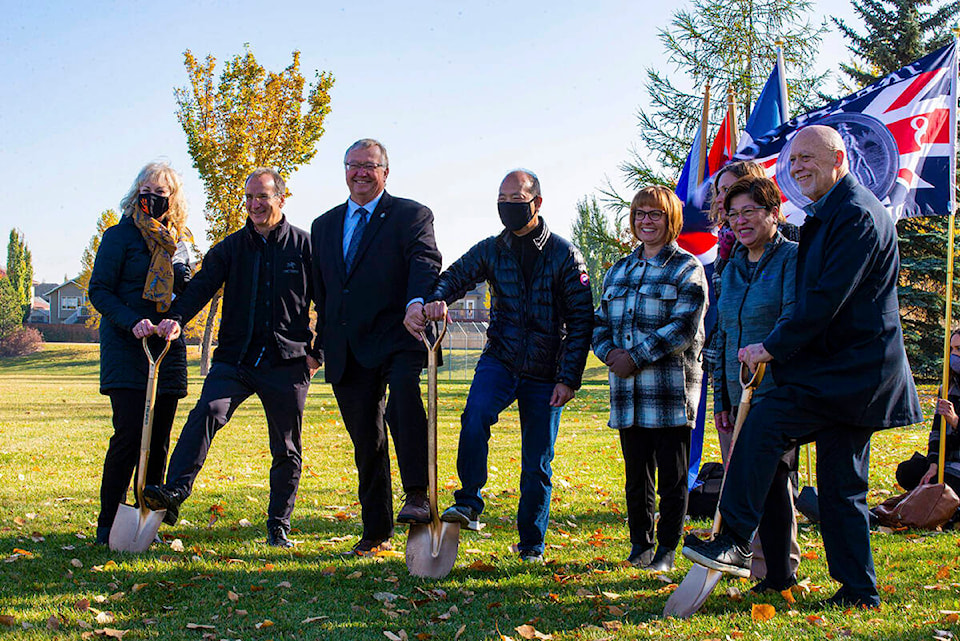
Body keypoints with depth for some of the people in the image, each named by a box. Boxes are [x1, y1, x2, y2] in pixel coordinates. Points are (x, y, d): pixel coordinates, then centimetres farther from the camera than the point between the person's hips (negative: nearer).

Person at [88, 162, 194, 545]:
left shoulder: (180, 243, 14)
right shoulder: (121, 236, 0)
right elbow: (99, 290, -5)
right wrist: (132, 322, -20)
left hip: (168, 350, 5)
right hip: (126, 351, -5)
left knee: (159, 440, 5)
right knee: (129, 435, -11)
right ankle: (109, 524, -3)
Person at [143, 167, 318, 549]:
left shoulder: (304, 245, 4)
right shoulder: (231, 247, 9)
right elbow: (202, 285, -4)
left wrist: (317, 352, 2)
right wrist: (176, 318, -22)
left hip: (288, 362, -1)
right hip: (235, 357, 1)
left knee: (286, 449, 5)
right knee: (207, 412, -25)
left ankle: (278, 526, 17)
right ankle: (176, 490, -29)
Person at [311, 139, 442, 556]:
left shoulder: (410, 215, 3)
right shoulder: (324, 226, 19)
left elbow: (425, 261, -16)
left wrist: (417, 303, -36)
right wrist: (319, 344, 17)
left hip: (397, 337, -5)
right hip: (347, 350, 5)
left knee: (403, 389, -36)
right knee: (366, 441, 9)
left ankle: (417, 495, -35)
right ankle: (376, 533, 20)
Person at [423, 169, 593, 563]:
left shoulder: (564, 255, -3)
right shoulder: (491, 250, 5)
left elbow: (581, 320, -4)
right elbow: (454, 276, 2)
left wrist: (569, 379, -10)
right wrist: (437, 300, -23)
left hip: (545, 372, -1)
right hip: (500, 360, 2)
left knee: (537, 463, 4)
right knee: (475, 415, -29)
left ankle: (532, 545, 17)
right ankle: (469, 504, -21)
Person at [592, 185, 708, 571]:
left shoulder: (687, 268, -2)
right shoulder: (618, 270, 17)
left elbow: (684, 327, -12)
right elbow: (600, 321, 17)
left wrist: (636, 357, -16)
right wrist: (609, 353, -4)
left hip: (671, 388, -5)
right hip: (628, 392, 5)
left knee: (672, 475, 2)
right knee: (636, 472, 11)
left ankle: (666, 549, 12)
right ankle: (640, 543, 23)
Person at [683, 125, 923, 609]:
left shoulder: (856, 215, -13)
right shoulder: (829, 216, 19)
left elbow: (826, 299, -20)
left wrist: (773, 347, -14)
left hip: (846, 370, -10)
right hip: (855, 373, 10)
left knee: (763, 425, -19)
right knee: (841, 487, 10)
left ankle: (734, 542, -18)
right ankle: (858, 590, 16)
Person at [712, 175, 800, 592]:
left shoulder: (792, 258, -4)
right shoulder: (732, 267, 18)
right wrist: (721, 397, 17)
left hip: (780, 390, -7)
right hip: (741, 395, 7)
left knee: (768, 477, -11)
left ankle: (778, 574, -3)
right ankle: (775, 572, 15)